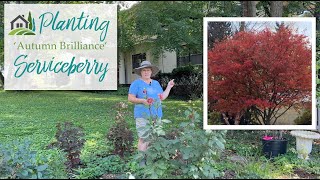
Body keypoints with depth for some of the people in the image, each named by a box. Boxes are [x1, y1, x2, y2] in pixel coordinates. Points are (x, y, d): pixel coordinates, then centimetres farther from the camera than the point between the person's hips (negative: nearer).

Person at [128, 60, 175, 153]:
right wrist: (142, 101, -20)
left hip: (156, 115, 6)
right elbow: (130, 98, -6)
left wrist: (169, 87, 12)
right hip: (142, 116, -5)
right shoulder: (136, 83, 0)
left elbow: (162, 97, 17)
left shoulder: (156, 83, 17)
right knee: (143, 139, -10)